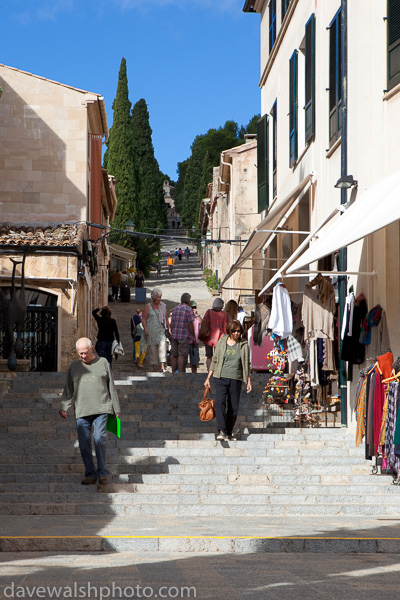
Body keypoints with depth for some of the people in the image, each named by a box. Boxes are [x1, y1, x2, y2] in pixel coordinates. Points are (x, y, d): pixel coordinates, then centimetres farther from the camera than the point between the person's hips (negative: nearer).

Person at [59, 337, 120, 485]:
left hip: (101, 409, -2)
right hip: (82, 412, 2)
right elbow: (68, 390, 16)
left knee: (99, 439, -15)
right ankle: (90, 474, 5)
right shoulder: (74, 366, 14)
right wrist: (63, 407, 0)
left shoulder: (103, 363, 10)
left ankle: (102, 473, -8)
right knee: (84, 444, -2)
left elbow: (111, 388, 13)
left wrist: (116, 410, 12)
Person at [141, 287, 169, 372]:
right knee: (153, 351, 0)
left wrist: (169, 329, 16)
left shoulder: (163, 306, 12)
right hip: (151, 332, -2)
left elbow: (166, 319, 20)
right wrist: (145, 329, -15)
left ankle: (163, 367, -21)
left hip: (161, 331, 2)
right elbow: (143, 319, -2)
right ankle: (155, 369, 6)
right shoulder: (148, 307, 1)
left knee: (162, 347, -15)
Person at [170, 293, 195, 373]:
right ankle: (180, 373, -6)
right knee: (181, 355, -4)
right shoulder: (188, 309, -8)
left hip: (174, 336, 6)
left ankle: (173, 372, 13)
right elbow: (190, 324, -11)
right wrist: (193, 336, -3)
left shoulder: (175, 308, 10)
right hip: (184, 336, -6)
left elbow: (172, 323, 11)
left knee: (174, 355, 10)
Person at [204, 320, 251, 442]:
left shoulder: (243, 345, 5)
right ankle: (222, 431, -22)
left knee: (233, 407, 3)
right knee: (220, 402, -18)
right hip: (221, 378, -1)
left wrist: (248, 381, 10)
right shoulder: (221, 342, 4)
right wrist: (208, 378, 10)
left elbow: (247, 364, 11)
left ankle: (229, 433, 16)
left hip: (236, 380, 1)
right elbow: (214, 360, 11)